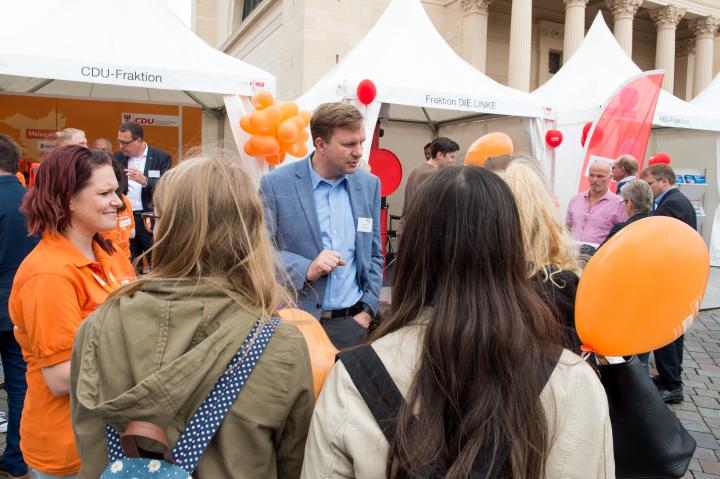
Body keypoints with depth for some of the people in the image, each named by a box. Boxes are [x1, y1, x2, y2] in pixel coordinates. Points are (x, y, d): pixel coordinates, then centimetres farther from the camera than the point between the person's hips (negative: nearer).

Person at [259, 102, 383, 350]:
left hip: (353, 321, 3)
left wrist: (368, 310, 1)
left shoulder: (369, 184, 5)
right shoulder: (275, 184, -8)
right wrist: (306, 270, -21)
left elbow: (373, 254, 10)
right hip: (297, 321, -3)